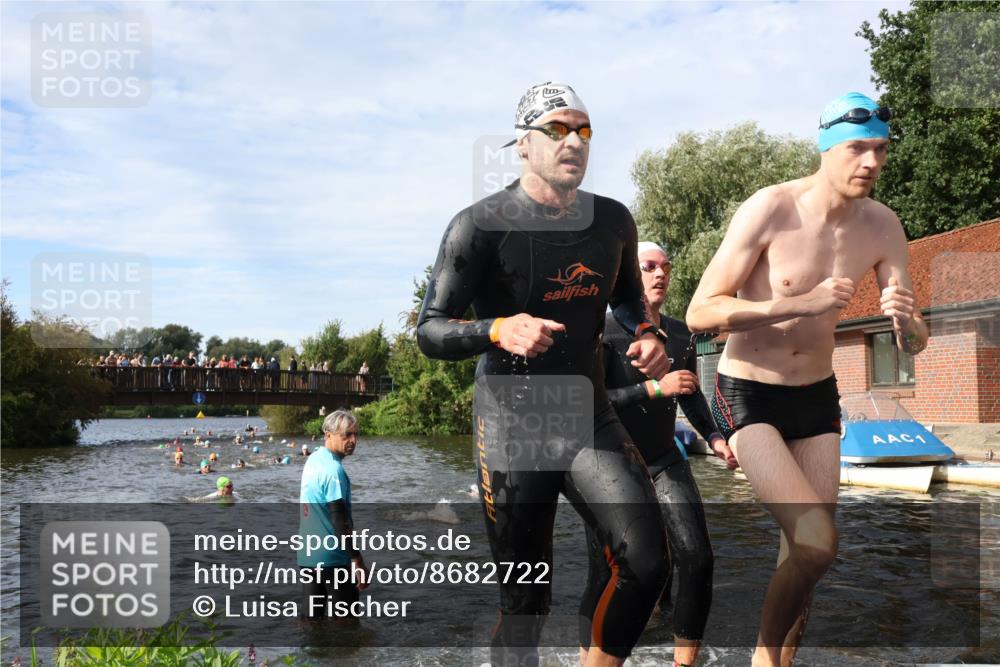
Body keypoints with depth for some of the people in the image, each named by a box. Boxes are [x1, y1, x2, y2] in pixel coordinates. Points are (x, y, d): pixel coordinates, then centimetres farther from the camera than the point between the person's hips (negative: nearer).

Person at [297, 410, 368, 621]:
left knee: (310, 615, 15)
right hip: (332, 557, -8)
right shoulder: (333, 469, -20)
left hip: (307, 555, 8)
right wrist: (357, 560, -19)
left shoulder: (313, 460, 8)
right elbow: (340, 520, -23)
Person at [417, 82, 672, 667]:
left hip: (591, 415, 4)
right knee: (527, 602, 3)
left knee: (647, 563, -12)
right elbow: (430, 331, -11)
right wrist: (498, 330, -30)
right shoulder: (481, 225, -10)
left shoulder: (613, 220, 6)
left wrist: (649, 335, 3)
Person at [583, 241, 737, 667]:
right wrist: (655, 388, -27)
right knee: (607, 577, -3)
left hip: (665, 462, 5)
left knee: (697, 559, -10)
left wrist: (713, 437, 5)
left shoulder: (680, 334, 5)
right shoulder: (603, 333, -13)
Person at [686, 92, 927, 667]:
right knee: (816, 541, -18)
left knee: (807, 553, 9)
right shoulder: (770, 209, -18)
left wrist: (907, 322, -25)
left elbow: (914, 344, 0)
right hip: (748, 396, -5)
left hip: (818, 397, 6)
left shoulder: (882, 226, -3)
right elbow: (700, 313, -22)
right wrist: (802, 304, -31)